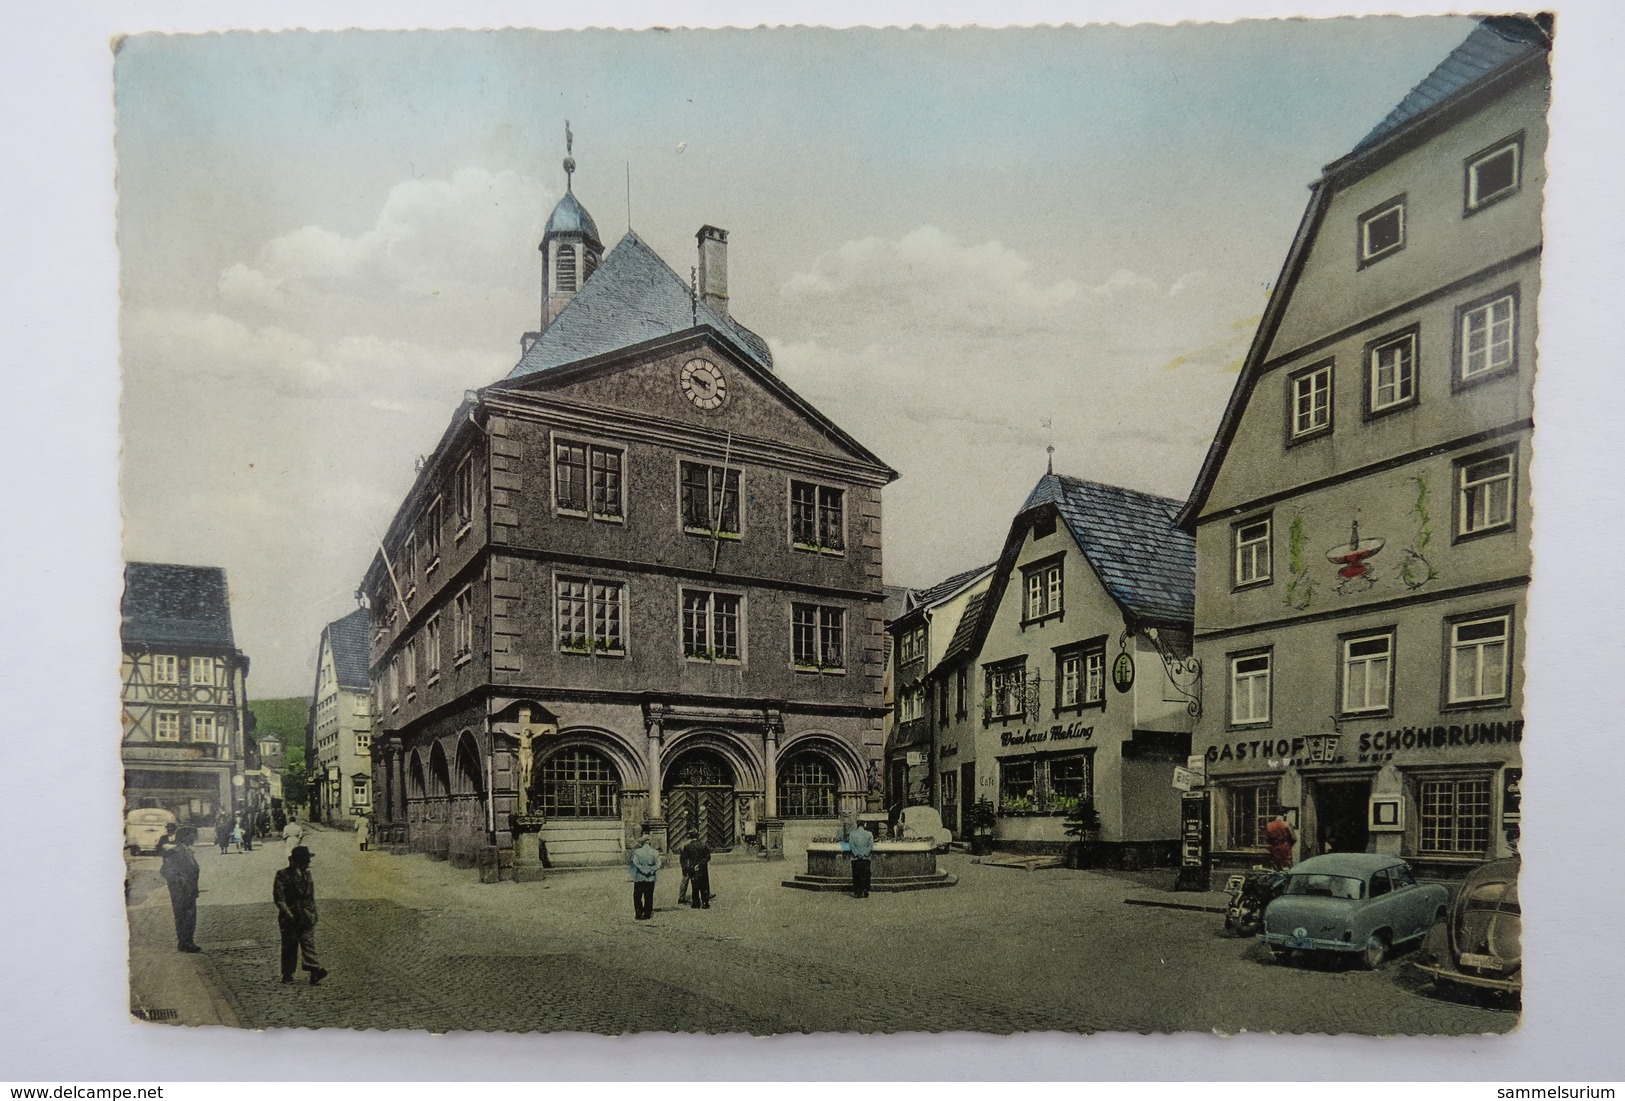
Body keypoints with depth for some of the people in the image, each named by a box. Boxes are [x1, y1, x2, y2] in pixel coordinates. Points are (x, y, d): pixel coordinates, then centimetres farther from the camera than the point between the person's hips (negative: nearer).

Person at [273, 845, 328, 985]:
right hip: (290, 918, -4)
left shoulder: (307, 874, 12)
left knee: (309, 944, -5)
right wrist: (289, 915, -18)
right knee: (290, 947, 6)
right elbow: (278, 898, -12)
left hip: (307, 917, 4)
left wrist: (314, 913, 16)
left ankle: (316, 971, -14)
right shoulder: (283, 875, -7)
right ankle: (287, 975, 17)